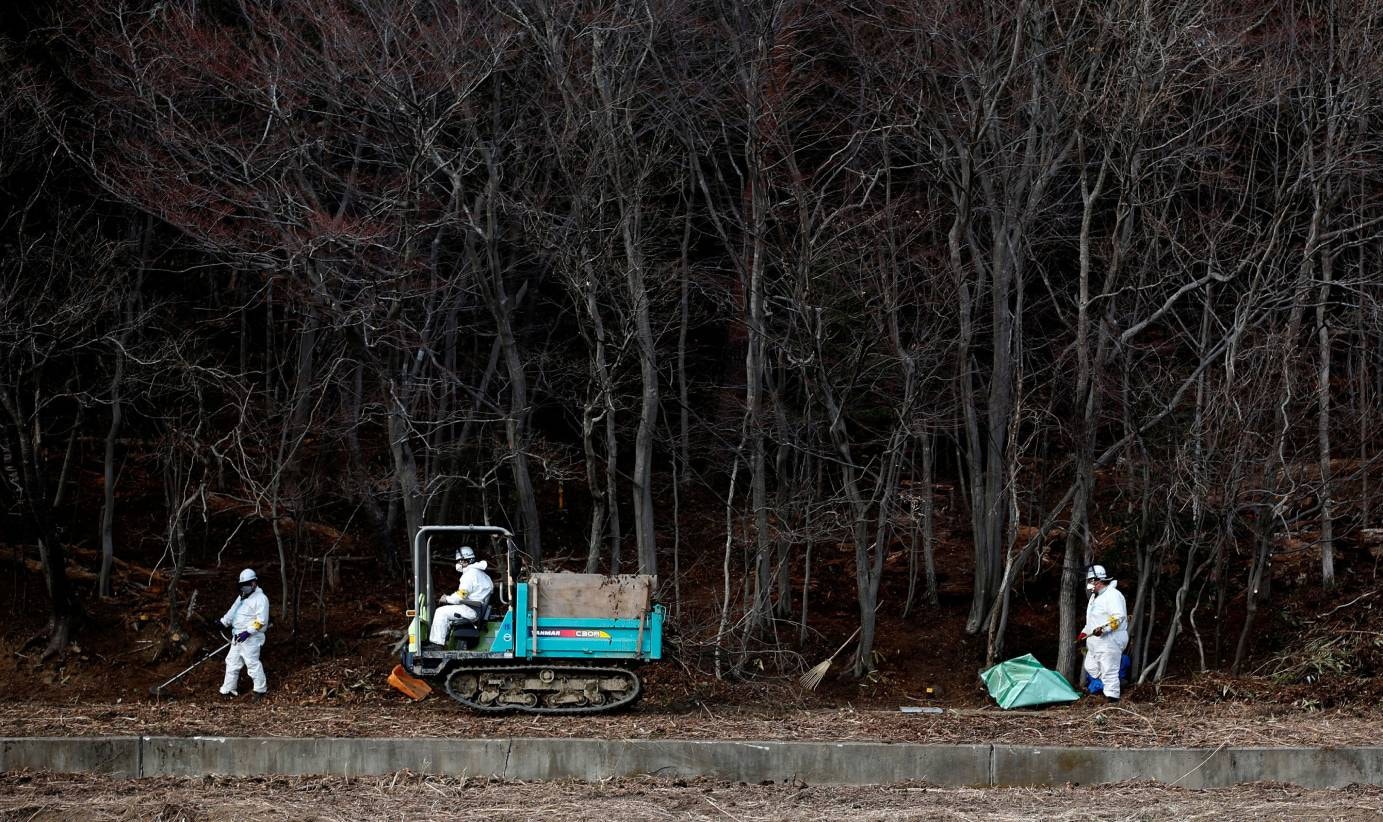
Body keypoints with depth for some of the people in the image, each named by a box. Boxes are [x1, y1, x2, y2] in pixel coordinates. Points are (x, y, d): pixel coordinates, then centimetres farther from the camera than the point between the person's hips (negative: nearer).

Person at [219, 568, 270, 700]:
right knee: (232, 662, 10)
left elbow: (261, 620, -18)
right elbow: (232, 612, 20)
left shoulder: (260, 598, -10)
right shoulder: (241, 597, 19)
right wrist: (223, 622, 3)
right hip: (237, 637, 9)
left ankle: (260, 689, 0)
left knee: (252, 663, -9)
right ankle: (228, 689, 16)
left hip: (251, 637, -9)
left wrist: (248, 632, -24)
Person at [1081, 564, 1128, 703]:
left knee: (1109, 671, -10)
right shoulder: (1095, 596, 18)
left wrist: (1103, 628, -37)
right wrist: (1085, 632, 27)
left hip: (1110, 640, -11)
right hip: (1096, 642, 11)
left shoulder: (1113, 595, -15)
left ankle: (1112, 697, -7)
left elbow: (1118, 616, -27)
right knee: (1091, 667, 18)